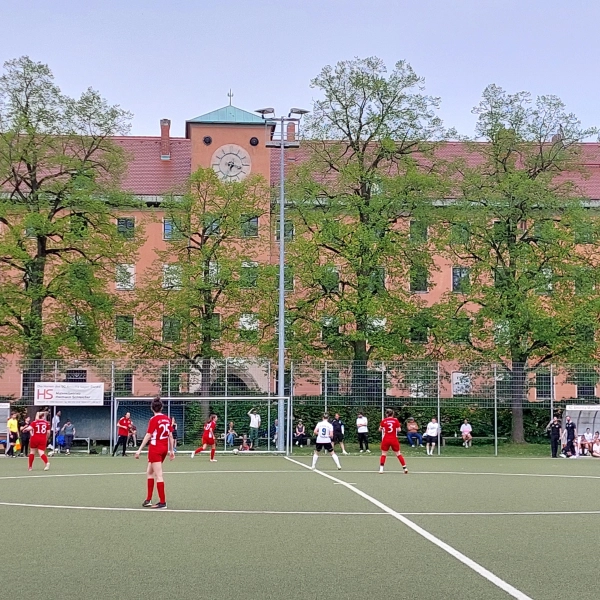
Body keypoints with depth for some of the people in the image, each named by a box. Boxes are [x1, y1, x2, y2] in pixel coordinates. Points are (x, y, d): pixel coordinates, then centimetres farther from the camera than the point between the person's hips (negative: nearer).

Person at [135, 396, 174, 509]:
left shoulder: (153, 420, -12)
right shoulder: (167, 419, 5)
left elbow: (148, 436, -14)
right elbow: (170, 435, 9)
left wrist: (139, 450, -12)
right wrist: (171, 450, 16)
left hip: (155, 448, -7)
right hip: (164, 448, 7)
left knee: (158, 475, -4)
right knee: (149, 472, 17)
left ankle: (162, 502, -3)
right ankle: (148, 500, 18)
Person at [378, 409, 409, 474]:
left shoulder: (383, 421, -1)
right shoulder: (395, 420, -3)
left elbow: (380, 429, 9)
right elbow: (399, 430, -3)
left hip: (386, 440, 0)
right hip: (394, 439, 0)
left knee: (383, 454, 13)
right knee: (398, 454, 10)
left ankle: (381, 469, 5)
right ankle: (405, 468, 10)